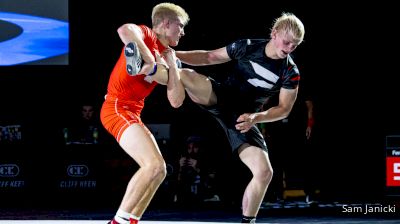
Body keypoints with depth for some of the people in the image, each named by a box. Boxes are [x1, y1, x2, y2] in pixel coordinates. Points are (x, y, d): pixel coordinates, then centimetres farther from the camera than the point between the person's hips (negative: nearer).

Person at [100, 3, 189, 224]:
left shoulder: (164, 56, 18)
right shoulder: (146, 35, -5)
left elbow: (176, 101, 11)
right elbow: (125, 30, -32)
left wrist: (172, 66, 4)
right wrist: (151, 63, -26)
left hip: (131, 113, 10)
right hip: (118, 108, -10)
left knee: (158, 169, 10)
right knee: (154, 164, -22)